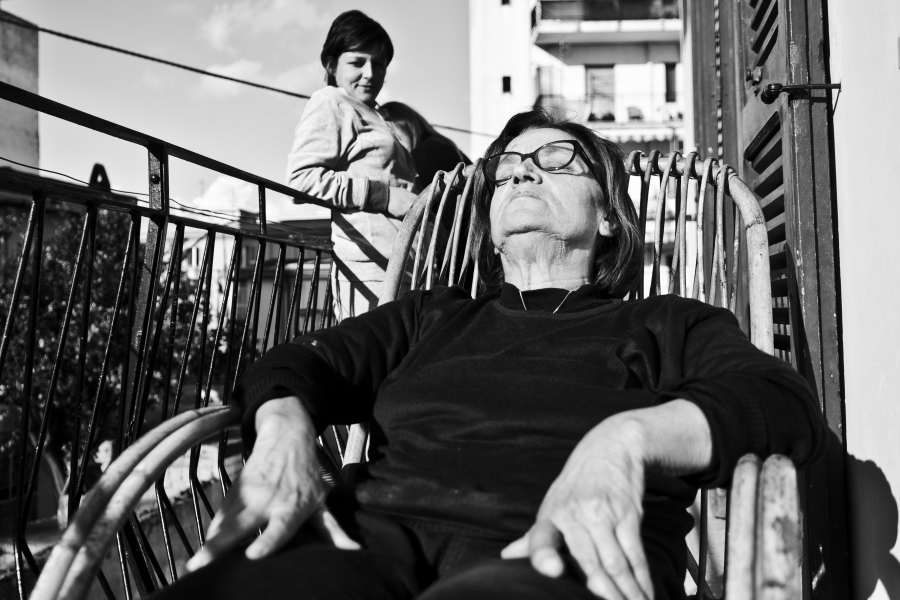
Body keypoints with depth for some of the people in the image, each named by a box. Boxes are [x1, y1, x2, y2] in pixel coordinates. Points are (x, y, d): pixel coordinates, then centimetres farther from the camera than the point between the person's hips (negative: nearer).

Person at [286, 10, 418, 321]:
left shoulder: (371, 115, 30)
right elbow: (302, 178, -12)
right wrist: (385, 195, -14)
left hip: (400, 264, 9)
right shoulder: (330, 103, 2)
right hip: (369, 264, -9)